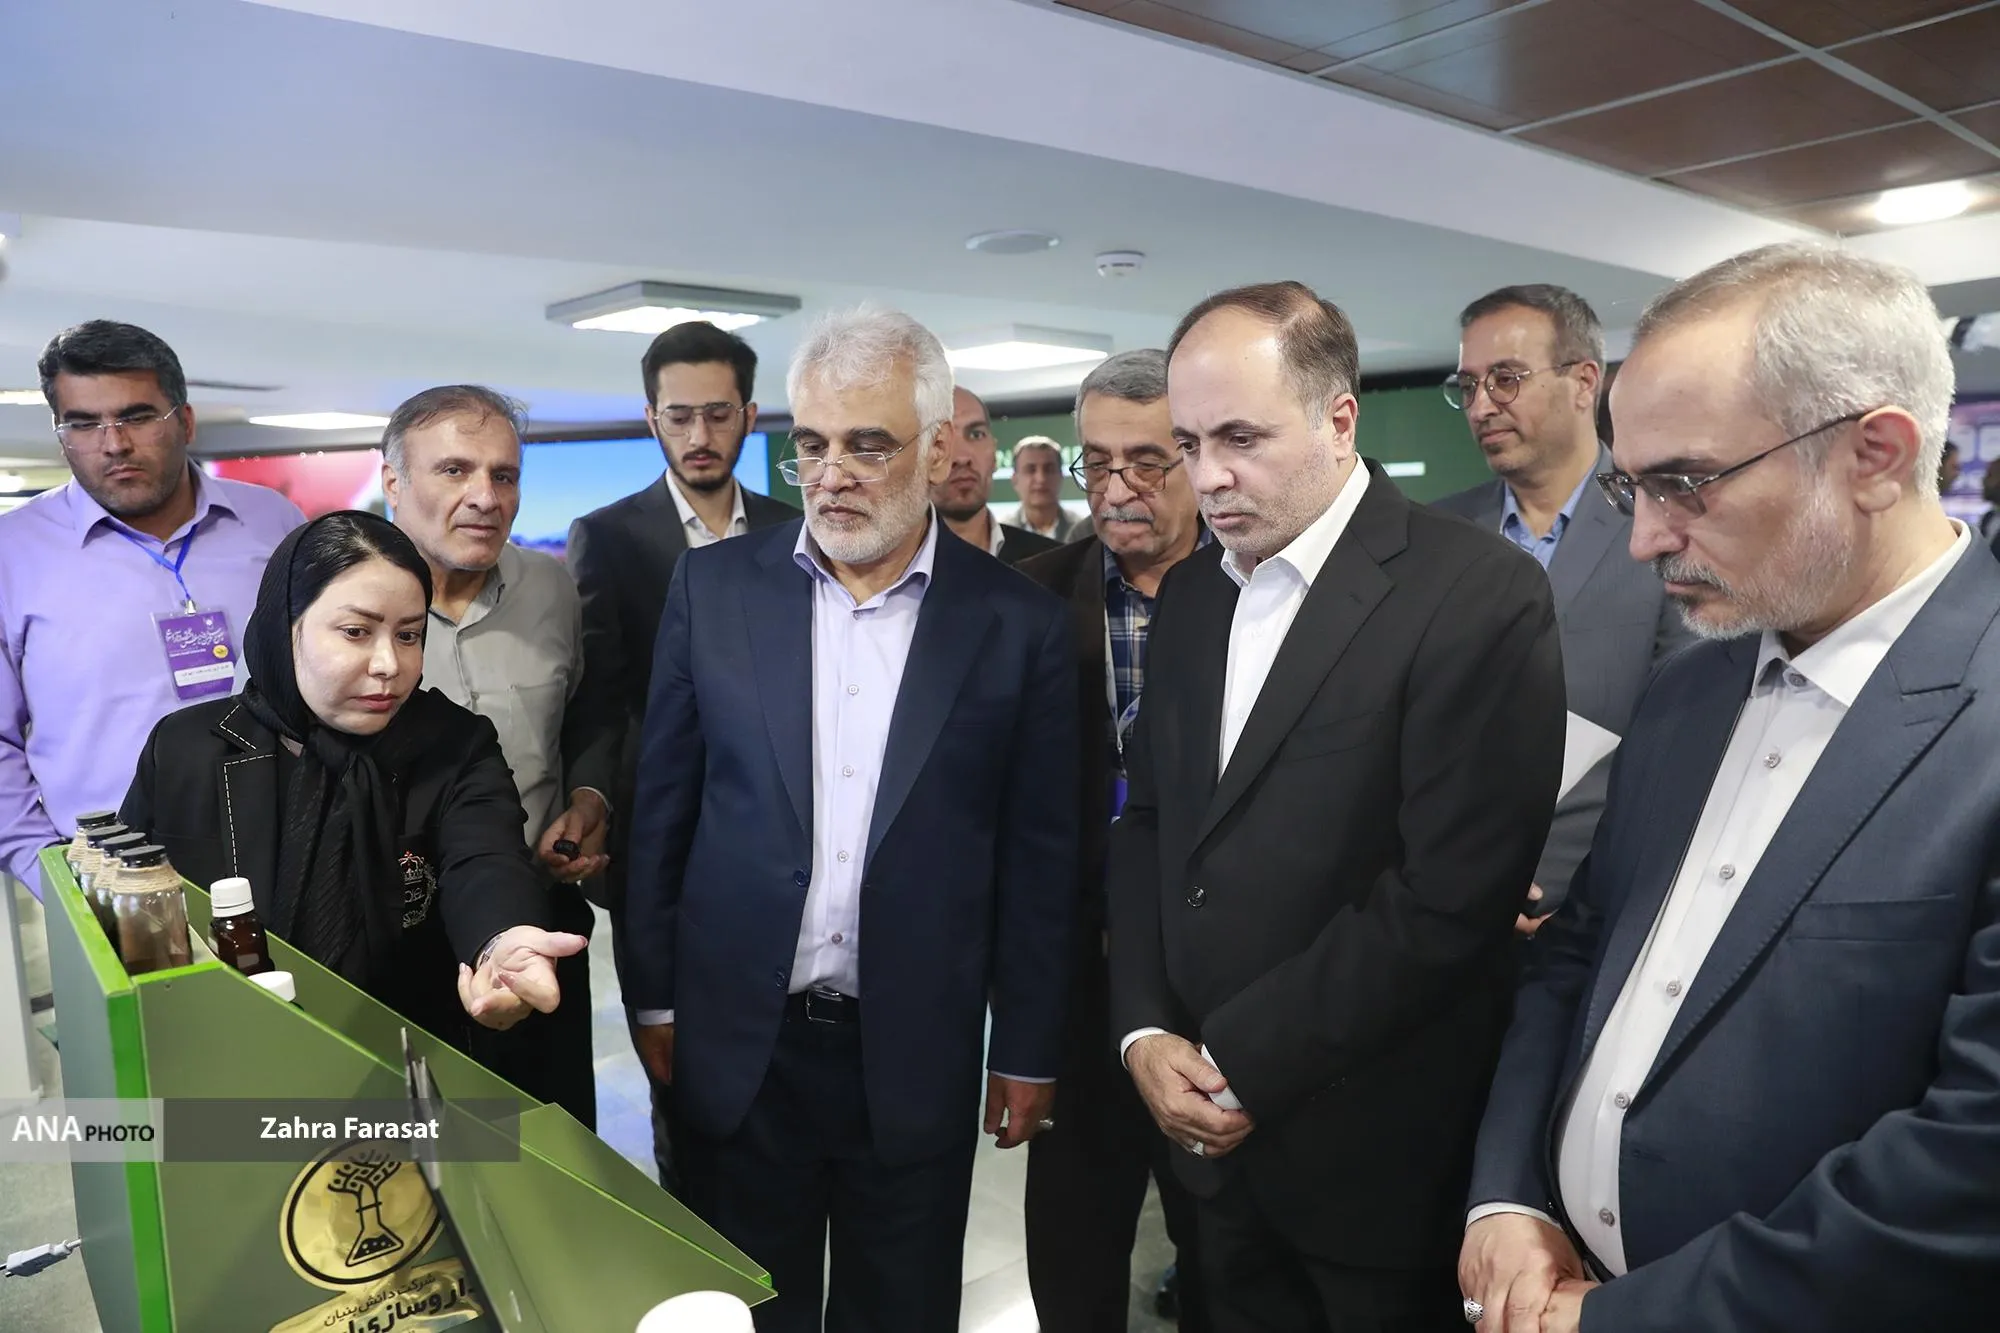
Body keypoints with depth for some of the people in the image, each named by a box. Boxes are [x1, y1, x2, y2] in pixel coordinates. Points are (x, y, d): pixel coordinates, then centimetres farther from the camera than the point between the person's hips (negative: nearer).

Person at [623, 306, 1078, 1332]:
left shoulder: (1019, 625, -6)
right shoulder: (714, 586, -2)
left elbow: (1040, 862, -2)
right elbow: (663, 807, 3)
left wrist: (1028, 1055, 1)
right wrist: (655, 996, 4)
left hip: (918, 1060, -1)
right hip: (739, 1046, 1)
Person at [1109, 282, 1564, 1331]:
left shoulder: (1479, 595, -16)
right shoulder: (1191, 594, 5)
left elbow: (1449, 897, -21)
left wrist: (1244, 1062, -15)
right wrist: (1144, 1028, -3)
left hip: (1375, 1151, -5)